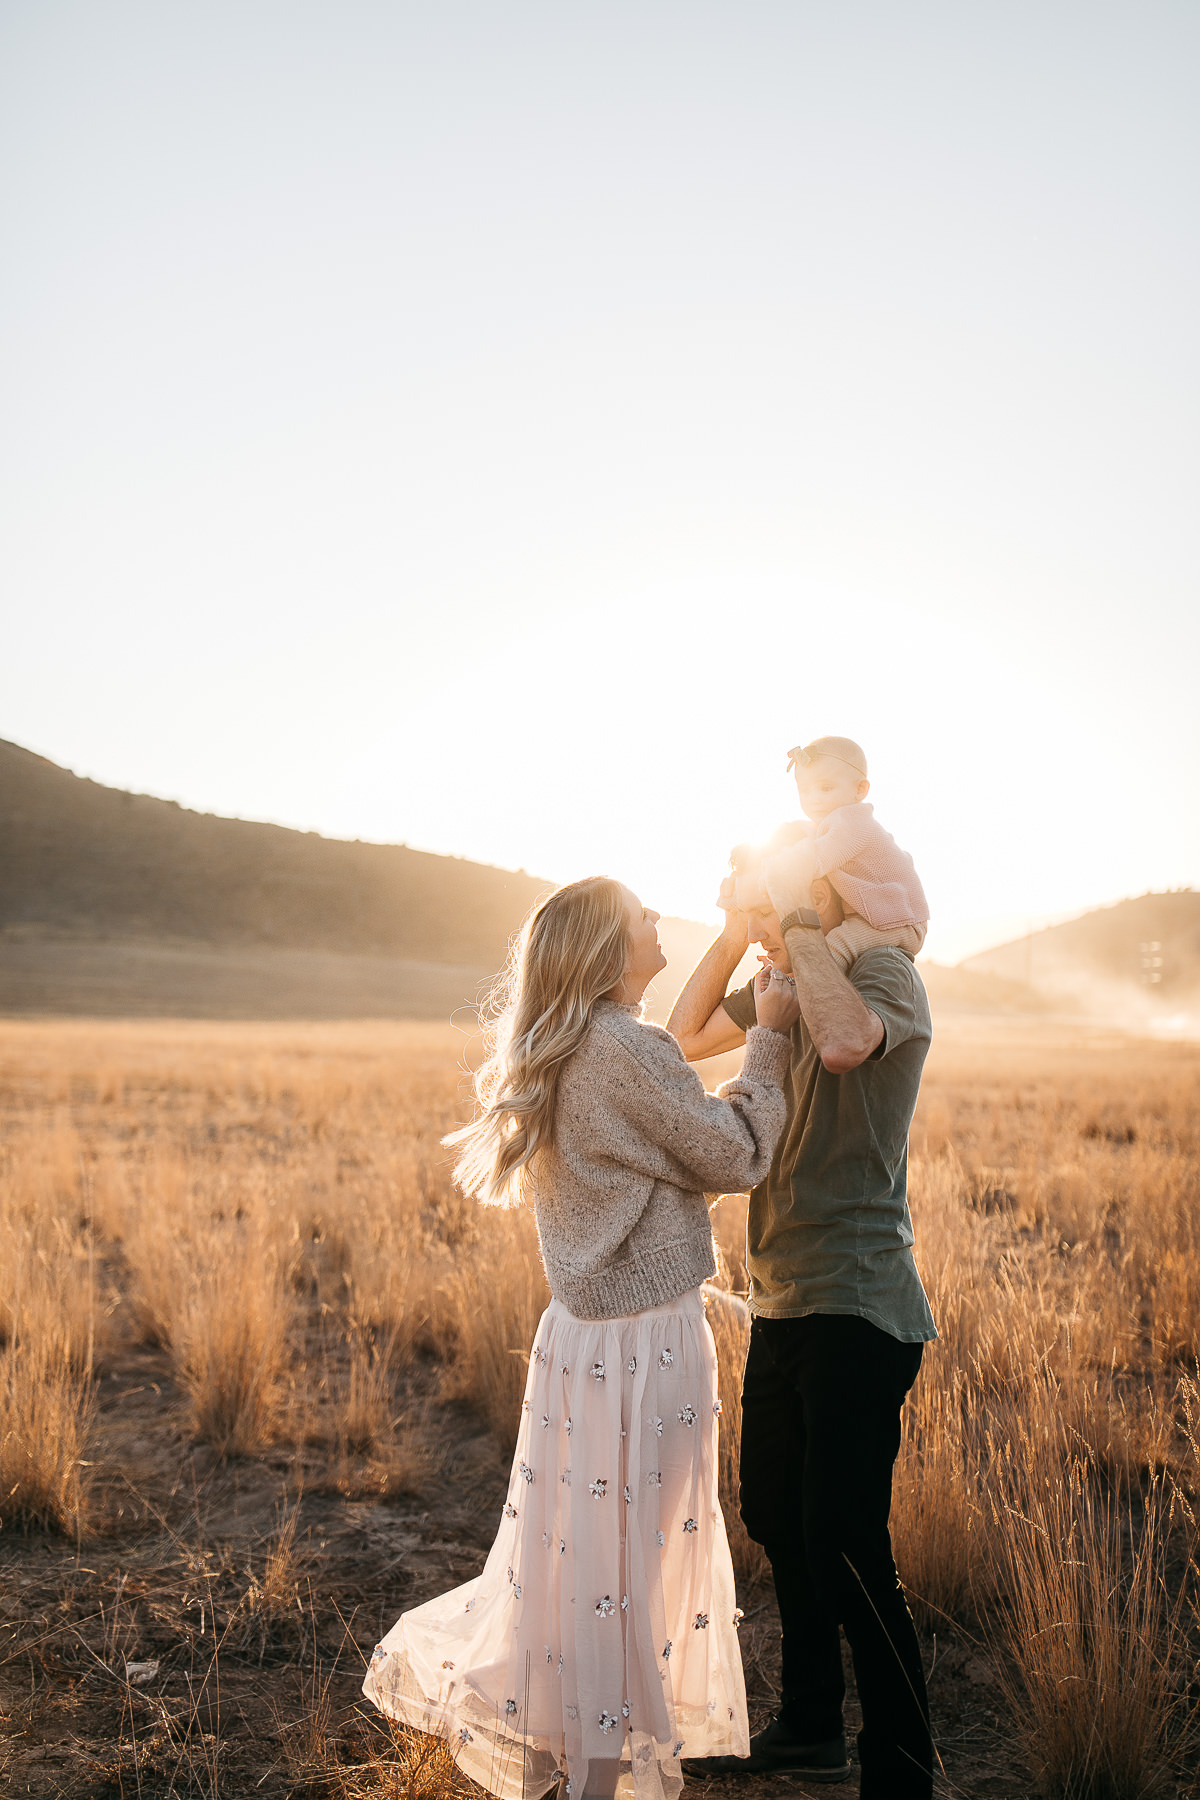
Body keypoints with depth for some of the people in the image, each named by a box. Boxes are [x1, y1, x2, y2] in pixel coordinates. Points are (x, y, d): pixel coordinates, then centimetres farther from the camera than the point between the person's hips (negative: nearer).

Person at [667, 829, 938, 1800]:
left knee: (845, 1548, -9)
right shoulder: (781, 990, 12)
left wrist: (801, 923, -20)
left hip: (857, 1311, -9)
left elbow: (845, 1042, -33)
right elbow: (683, 1037, 15)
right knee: (777, 1518, 19)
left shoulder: (885, 972, -12)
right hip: (782, 1302, 9)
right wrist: (735, 936, 4)